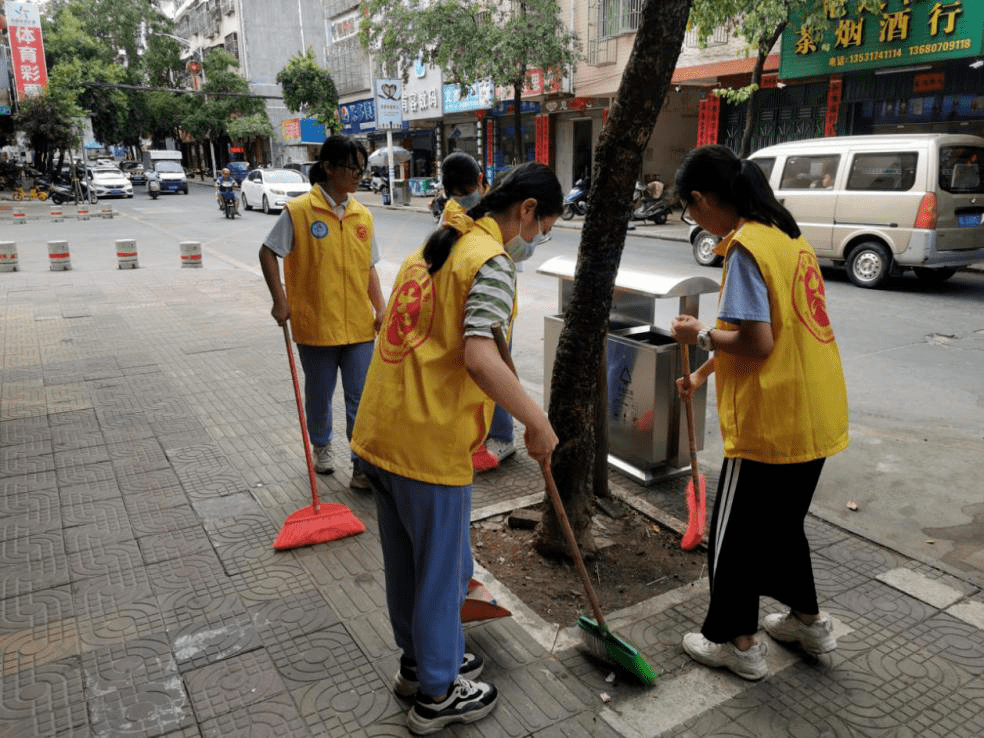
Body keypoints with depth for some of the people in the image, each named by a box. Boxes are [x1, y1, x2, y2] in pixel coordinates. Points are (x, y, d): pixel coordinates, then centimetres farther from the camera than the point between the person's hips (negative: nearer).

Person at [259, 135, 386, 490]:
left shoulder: (362, 215, 6)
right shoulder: (299, 210, -8)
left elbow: (369, 268, 11)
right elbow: (268, 253, -2)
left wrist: (380, 308, 1)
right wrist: (280, 300, -10)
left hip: (359, 325, 3)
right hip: (316, 324, -3)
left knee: (362, 399, 2)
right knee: (319, 394, 15)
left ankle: (362, 467, 12)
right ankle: (321, 446, 41)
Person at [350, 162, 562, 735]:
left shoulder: (438, 246, 15)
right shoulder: (493, 262, -14)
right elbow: (479, 358, -27)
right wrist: (538, 423, -19)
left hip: (380, 431, 9)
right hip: (430, 445, -9)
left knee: (406, 561, 22)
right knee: (443, 568, 9)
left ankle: (421, 659, 42)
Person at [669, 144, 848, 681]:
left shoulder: (745, 248, -18)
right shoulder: (787, 236, 11)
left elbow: (757, 343, -24)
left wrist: (699, 335, -7)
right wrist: (703, 372, 23)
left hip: (770, 423, -9)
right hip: (816, 416, 9)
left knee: (733, 530, 8)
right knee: (783, 520, 25)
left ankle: (736, 641, 24)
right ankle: (807, 620, 40)